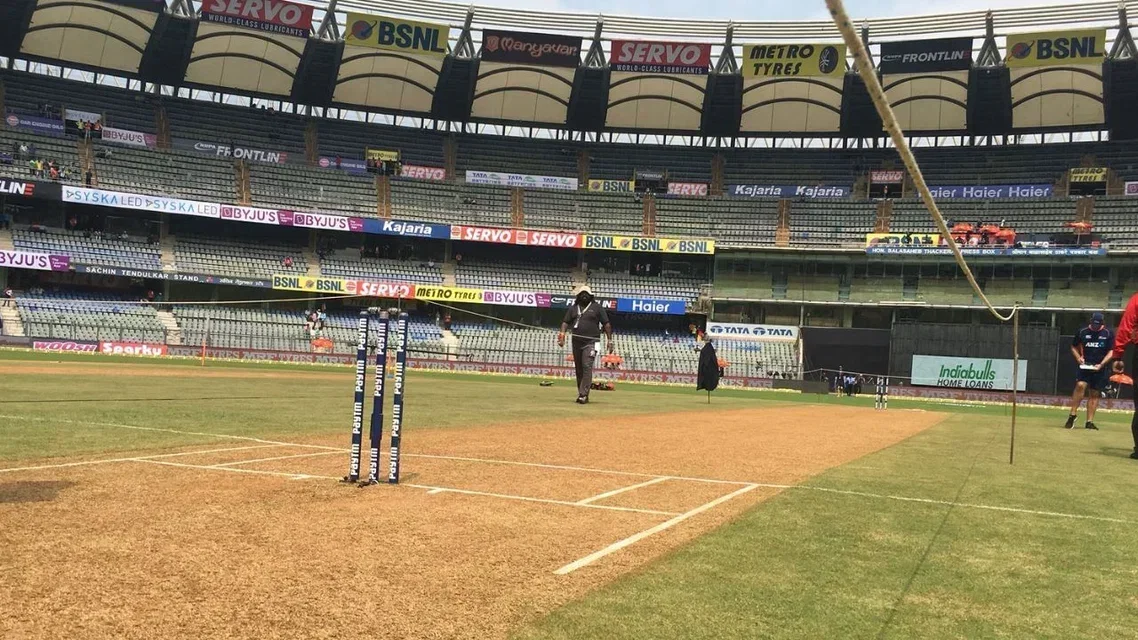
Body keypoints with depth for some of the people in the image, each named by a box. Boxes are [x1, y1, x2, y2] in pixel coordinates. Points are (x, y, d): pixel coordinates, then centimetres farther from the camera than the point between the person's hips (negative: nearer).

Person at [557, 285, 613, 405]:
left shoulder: (597, 307, 2)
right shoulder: (574, 308, 13)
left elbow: (606, 324, 1)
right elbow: (566, 322, 8)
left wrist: (610, 340, -6)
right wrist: (562, 334, -9)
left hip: (591, 342, -5)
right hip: (576, 341, 5)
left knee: (587, 367, -16)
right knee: (578, 368, 9)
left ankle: (583, 395, -19)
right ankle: (580, 394, 18)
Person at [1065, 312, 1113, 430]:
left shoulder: (1108, 333, -1)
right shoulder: (1082, 332, 2)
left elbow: (1111, 352, -2)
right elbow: (1074, 347, 14)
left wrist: (1101, 365, -15)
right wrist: (1078, 358, -5)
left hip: (1101, 368, 0)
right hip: (1085, 366, 0)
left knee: (1095, 394, 3)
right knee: (1080, 385, -21)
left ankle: (1090, 421, 9)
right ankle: (1073, 414, -13)